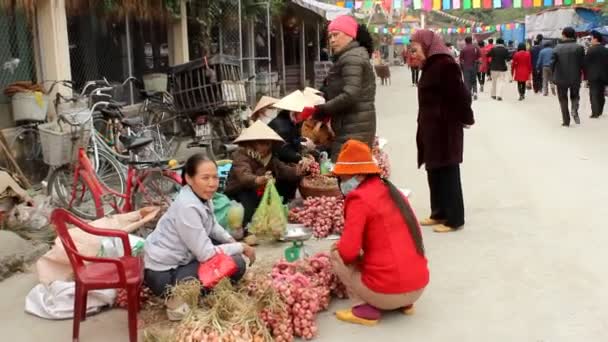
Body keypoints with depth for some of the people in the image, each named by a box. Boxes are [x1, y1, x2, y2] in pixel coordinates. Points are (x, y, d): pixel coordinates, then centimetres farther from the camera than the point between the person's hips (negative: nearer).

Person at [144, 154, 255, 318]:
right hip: (163, 275, -9)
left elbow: (212, 226, 17)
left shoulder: (201, 196, -1)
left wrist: (231, 241, 0)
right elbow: (206, 255, -24)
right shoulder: (187, 207, -27)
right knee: (236, 264, -15)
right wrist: (241, 247, -12)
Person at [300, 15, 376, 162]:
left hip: (353, 129, -10)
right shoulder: (357, 55, 21)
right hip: (358, 126, 10)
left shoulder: (351, 57, -12)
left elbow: (350, 95, -23)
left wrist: (317, 110, -18)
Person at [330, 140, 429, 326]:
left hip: (388, 291, -8)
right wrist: (354, 244, 27)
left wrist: (338, 246, 5)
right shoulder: (391, 191, 13)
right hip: (418, 286, 8)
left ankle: (366, 308, -1)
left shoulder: (359, 198, -12)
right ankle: (404, 303, 16)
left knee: (337, 254, 11)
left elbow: (348, 252, -18)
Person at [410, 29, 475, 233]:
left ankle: (454, 218, 7)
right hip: (433, 128, 10)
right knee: (434, 171, 16)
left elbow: (459, 94, -19)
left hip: (445, 129, -10)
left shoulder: (445, 64, -17)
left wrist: (465, 118, -7)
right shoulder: (432, 64, 13)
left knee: (448, 173, -2)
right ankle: (439, 213, 27)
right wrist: (425, 127, 10)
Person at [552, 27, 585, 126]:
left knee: (563, 99, 10)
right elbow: (582, 63, -4)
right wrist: (581, 74, 9)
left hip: (561, 78, -1)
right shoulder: (579, 47, -5)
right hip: (575, 78, 1)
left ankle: (566, 121, 9)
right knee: (575, 96, 21)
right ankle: (574, 110, -8)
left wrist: (554, 76, 3)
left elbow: (553, 63, -7)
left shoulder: (557, 48, -6)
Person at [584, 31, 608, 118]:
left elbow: (586, 63, -11)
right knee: (601, 94, 13)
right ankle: (600, 111, 20)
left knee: (594, 94, -4)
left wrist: (585, 74, -3)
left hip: (594, 75, -6)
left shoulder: (591, 50, -11)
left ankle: (595, 113, -8)